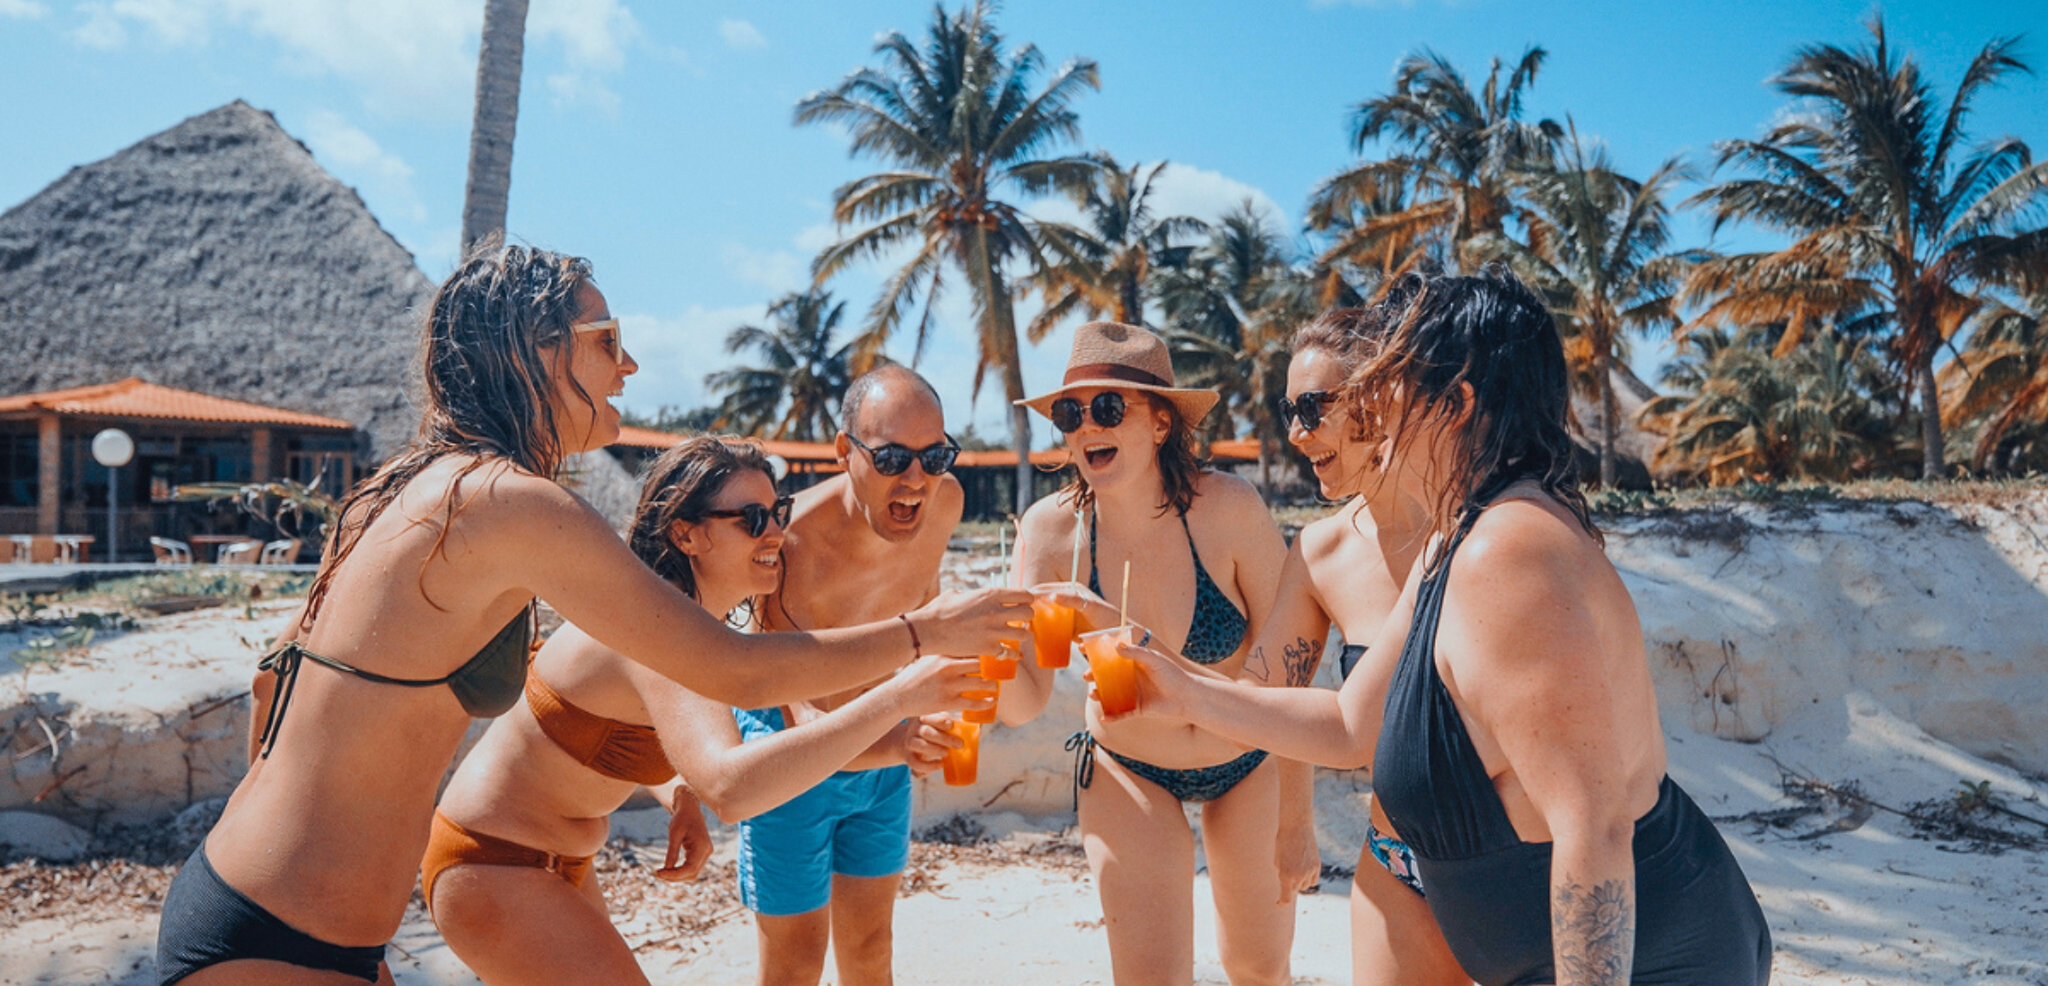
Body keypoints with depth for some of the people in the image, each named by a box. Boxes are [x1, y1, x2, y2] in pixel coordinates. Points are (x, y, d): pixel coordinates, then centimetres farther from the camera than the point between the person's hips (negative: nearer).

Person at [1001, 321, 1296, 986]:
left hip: (1249, 764, 0)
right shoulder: (1050, 530, -21)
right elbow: (1027, 700, -21)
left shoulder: (1228, 509, -27)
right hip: (1128, 771, 0)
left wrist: (1298, 816, -15)